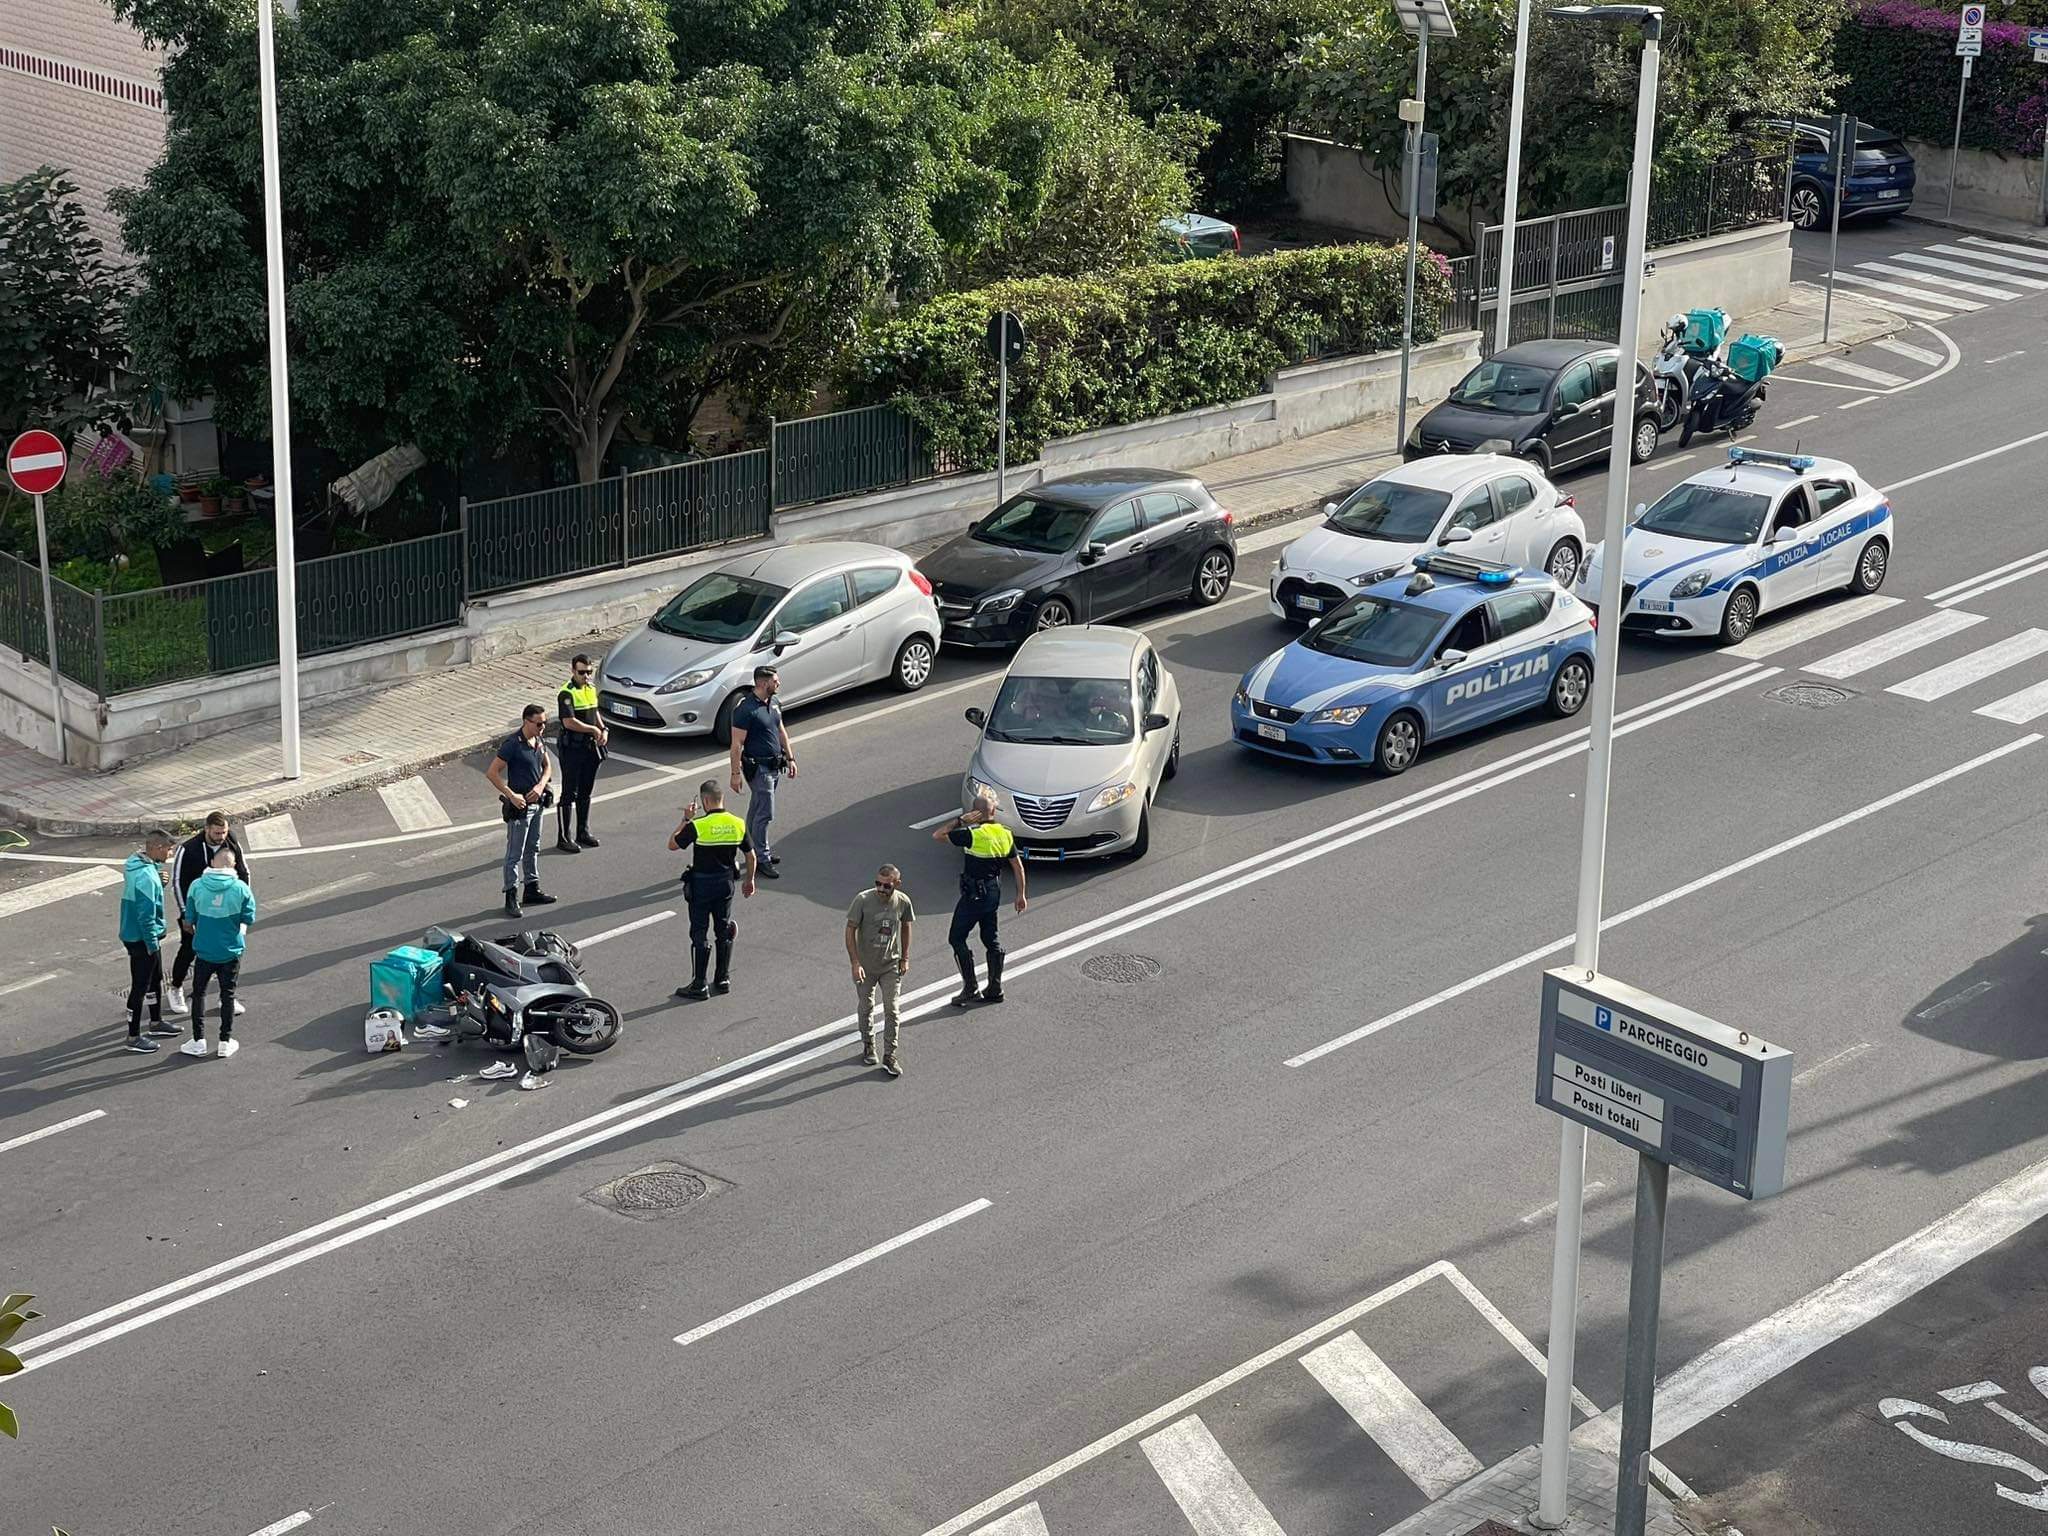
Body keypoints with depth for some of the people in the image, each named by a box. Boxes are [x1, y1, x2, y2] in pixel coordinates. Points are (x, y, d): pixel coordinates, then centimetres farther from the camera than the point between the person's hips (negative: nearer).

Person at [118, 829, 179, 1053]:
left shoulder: (135, 863, 2)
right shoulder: (145, 876, -30)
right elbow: (146, 914, -26)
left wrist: (159, 882, 3)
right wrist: (152, 944, -20)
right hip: (141, 939, -10)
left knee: (156, 979, 24)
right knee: (140, 986, 1)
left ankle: (156, 1022, 41)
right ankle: (134, 1038, 11)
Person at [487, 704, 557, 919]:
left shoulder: (538, 741, 4)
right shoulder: (512, 744, -20)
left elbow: (547, 767, 15)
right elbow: (492, 773, -19)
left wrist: (541, 785, -5)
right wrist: (511, 795, -21)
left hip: (537, 803, 8)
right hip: (520, 805, -8)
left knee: (532, 849, 19)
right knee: (515, 854, -2)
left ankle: (532, 890, 31)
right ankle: (511, 897, 3)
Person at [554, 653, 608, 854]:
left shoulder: (591, 688, 10)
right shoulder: (567, 693, -17)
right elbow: (569, 722, -25)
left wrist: (603, 730, 3)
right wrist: (593, 730, -16)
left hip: (590, 747, 8)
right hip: (572, 749, -8)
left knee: (585, 792, 16)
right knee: (569, 794, -4)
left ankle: (583, 832, 27)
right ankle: (563, 837, 1)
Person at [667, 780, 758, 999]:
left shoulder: (697, 826, -19)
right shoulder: (738, 824, -5)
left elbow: (672, 844, -7)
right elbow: (751, 856, 4)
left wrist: (686, 819, 2)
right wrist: (749, 880, 19)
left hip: (701, 884, -4)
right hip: (726, 882, 4)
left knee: (699, 934, 3)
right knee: (725, 931, 16)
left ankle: (699, 985, 6)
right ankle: (723, 979, 23)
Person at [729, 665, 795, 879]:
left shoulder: (773, 703, 6)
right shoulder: (745, 709, -21)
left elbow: (781, 731, 18)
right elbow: (737, 744, -19)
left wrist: (790, 758, 17)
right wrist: (736, 773, -18)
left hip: (774, 765, 8)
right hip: (757, 767, -8)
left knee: (756, 810, 19)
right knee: (765, 813, -6)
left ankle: (755, 851, 28)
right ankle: (762, 859, 1)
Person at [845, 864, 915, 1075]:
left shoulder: (903, 902, -12)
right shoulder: (863, 900, -21)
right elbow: (850, 930, -14)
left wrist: (905, 958, 6)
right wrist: (855, 963, -19)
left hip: (891, 966, 1)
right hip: (865, 966, -1)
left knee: (891, 1010, -2)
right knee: (866, 1008, 15)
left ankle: (890, 1056, 7)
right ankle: (868, 1046, 37)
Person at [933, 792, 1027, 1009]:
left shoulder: (973, 834, -18)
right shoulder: (1005, 834, 3)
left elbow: (937, 836, -12)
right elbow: (1018, 867, 7)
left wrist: (960, 820, -8)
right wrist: (1020, 894, 15)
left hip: (974, 893, -7)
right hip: (995, 891, 7)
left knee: (956, 938, 3)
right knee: (991, 939, 16)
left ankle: (970, 988, -1)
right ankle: (995, 989, 17)